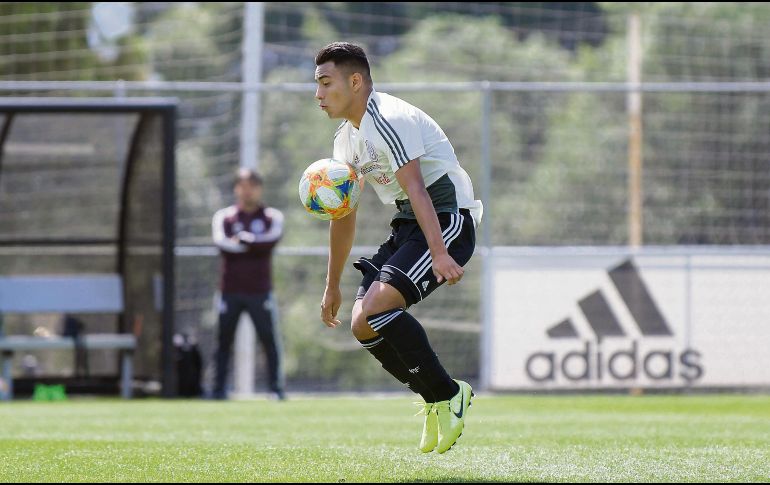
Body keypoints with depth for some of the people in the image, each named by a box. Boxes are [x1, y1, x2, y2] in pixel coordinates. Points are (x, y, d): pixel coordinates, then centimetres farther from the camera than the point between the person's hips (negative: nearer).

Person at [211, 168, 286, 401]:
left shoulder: (273, 217, 8)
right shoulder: (223, 217, 9)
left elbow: (271, 241, -12)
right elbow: (222, 243, -9)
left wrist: (243, 240, -11)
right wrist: (255, 245, -10)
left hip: (260, 291, -1)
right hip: (230, 291, 1)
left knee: (270, 339, -5)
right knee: (224, 340, 0)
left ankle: (276, 388, -3)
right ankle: (219, 388, 2)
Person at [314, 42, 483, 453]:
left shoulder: (388, 120, -17)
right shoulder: (347, 138, 14)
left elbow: (416, 190, -29)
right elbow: (343, 216, 22)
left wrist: (439, 254, -39)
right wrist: (332, 286, 24)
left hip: (447, 219, -10)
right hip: (407, 226, 10)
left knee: (375, 309, -24)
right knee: (362, 325, -1)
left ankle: (449, 395, -10)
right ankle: (434, 402, 15)